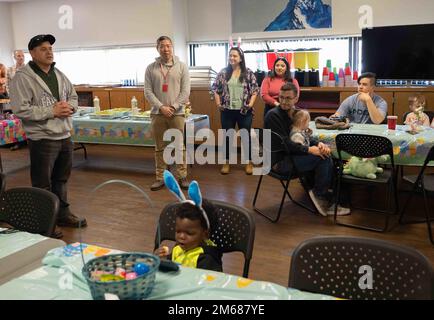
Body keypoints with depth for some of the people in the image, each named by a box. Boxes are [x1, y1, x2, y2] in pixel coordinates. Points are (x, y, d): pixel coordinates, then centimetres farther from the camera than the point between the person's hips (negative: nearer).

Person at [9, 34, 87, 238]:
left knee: (61, 179, 19)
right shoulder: (22, 77, -12)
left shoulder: (59, 74, 11)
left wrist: (70, 106, -4)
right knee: (43, 185, 3)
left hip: (64, 136, 7)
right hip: (42, 139, -7)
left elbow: (73, 96, 19)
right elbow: (20, 109, -20)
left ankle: (63, 214, 34)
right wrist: (52, 111, -20)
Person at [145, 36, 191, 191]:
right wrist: (161, 107, -11)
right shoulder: (151, 68, 5)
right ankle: (160, 178, 16)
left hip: (177, 113, -1)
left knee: (180, 147, 3)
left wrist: (173, 107, -11)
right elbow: (148, 91, 0)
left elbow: (185, 91, -3)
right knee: (160, 148, 8)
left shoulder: (182, 66, 2)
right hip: (158, 113, 1)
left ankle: (182, 177, 12)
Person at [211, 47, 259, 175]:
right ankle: (227, 162, 22)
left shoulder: (249, 73, -1)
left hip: (244, 111, -1)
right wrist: (218, 103, -4)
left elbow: (255, 90, 0)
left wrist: (251, 103, -12)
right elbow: (215, 89, 7)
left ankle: (249, 162, 21)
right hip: (227, 111, 1)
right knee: (227, 136, 9)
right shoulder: (223, 73, 2)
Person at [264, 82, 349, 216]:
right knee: (323, 158, -18)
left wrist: (318, 144, -8)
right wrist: (309, 149, -23)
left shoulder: (296, 112, 11)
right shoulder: (273, 115, -14)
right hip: (280, 161, -8)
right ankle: (319, 195, -1)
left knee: (326, 155, -7)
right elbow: (284, 143, -21)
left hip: (290, 154, 8)